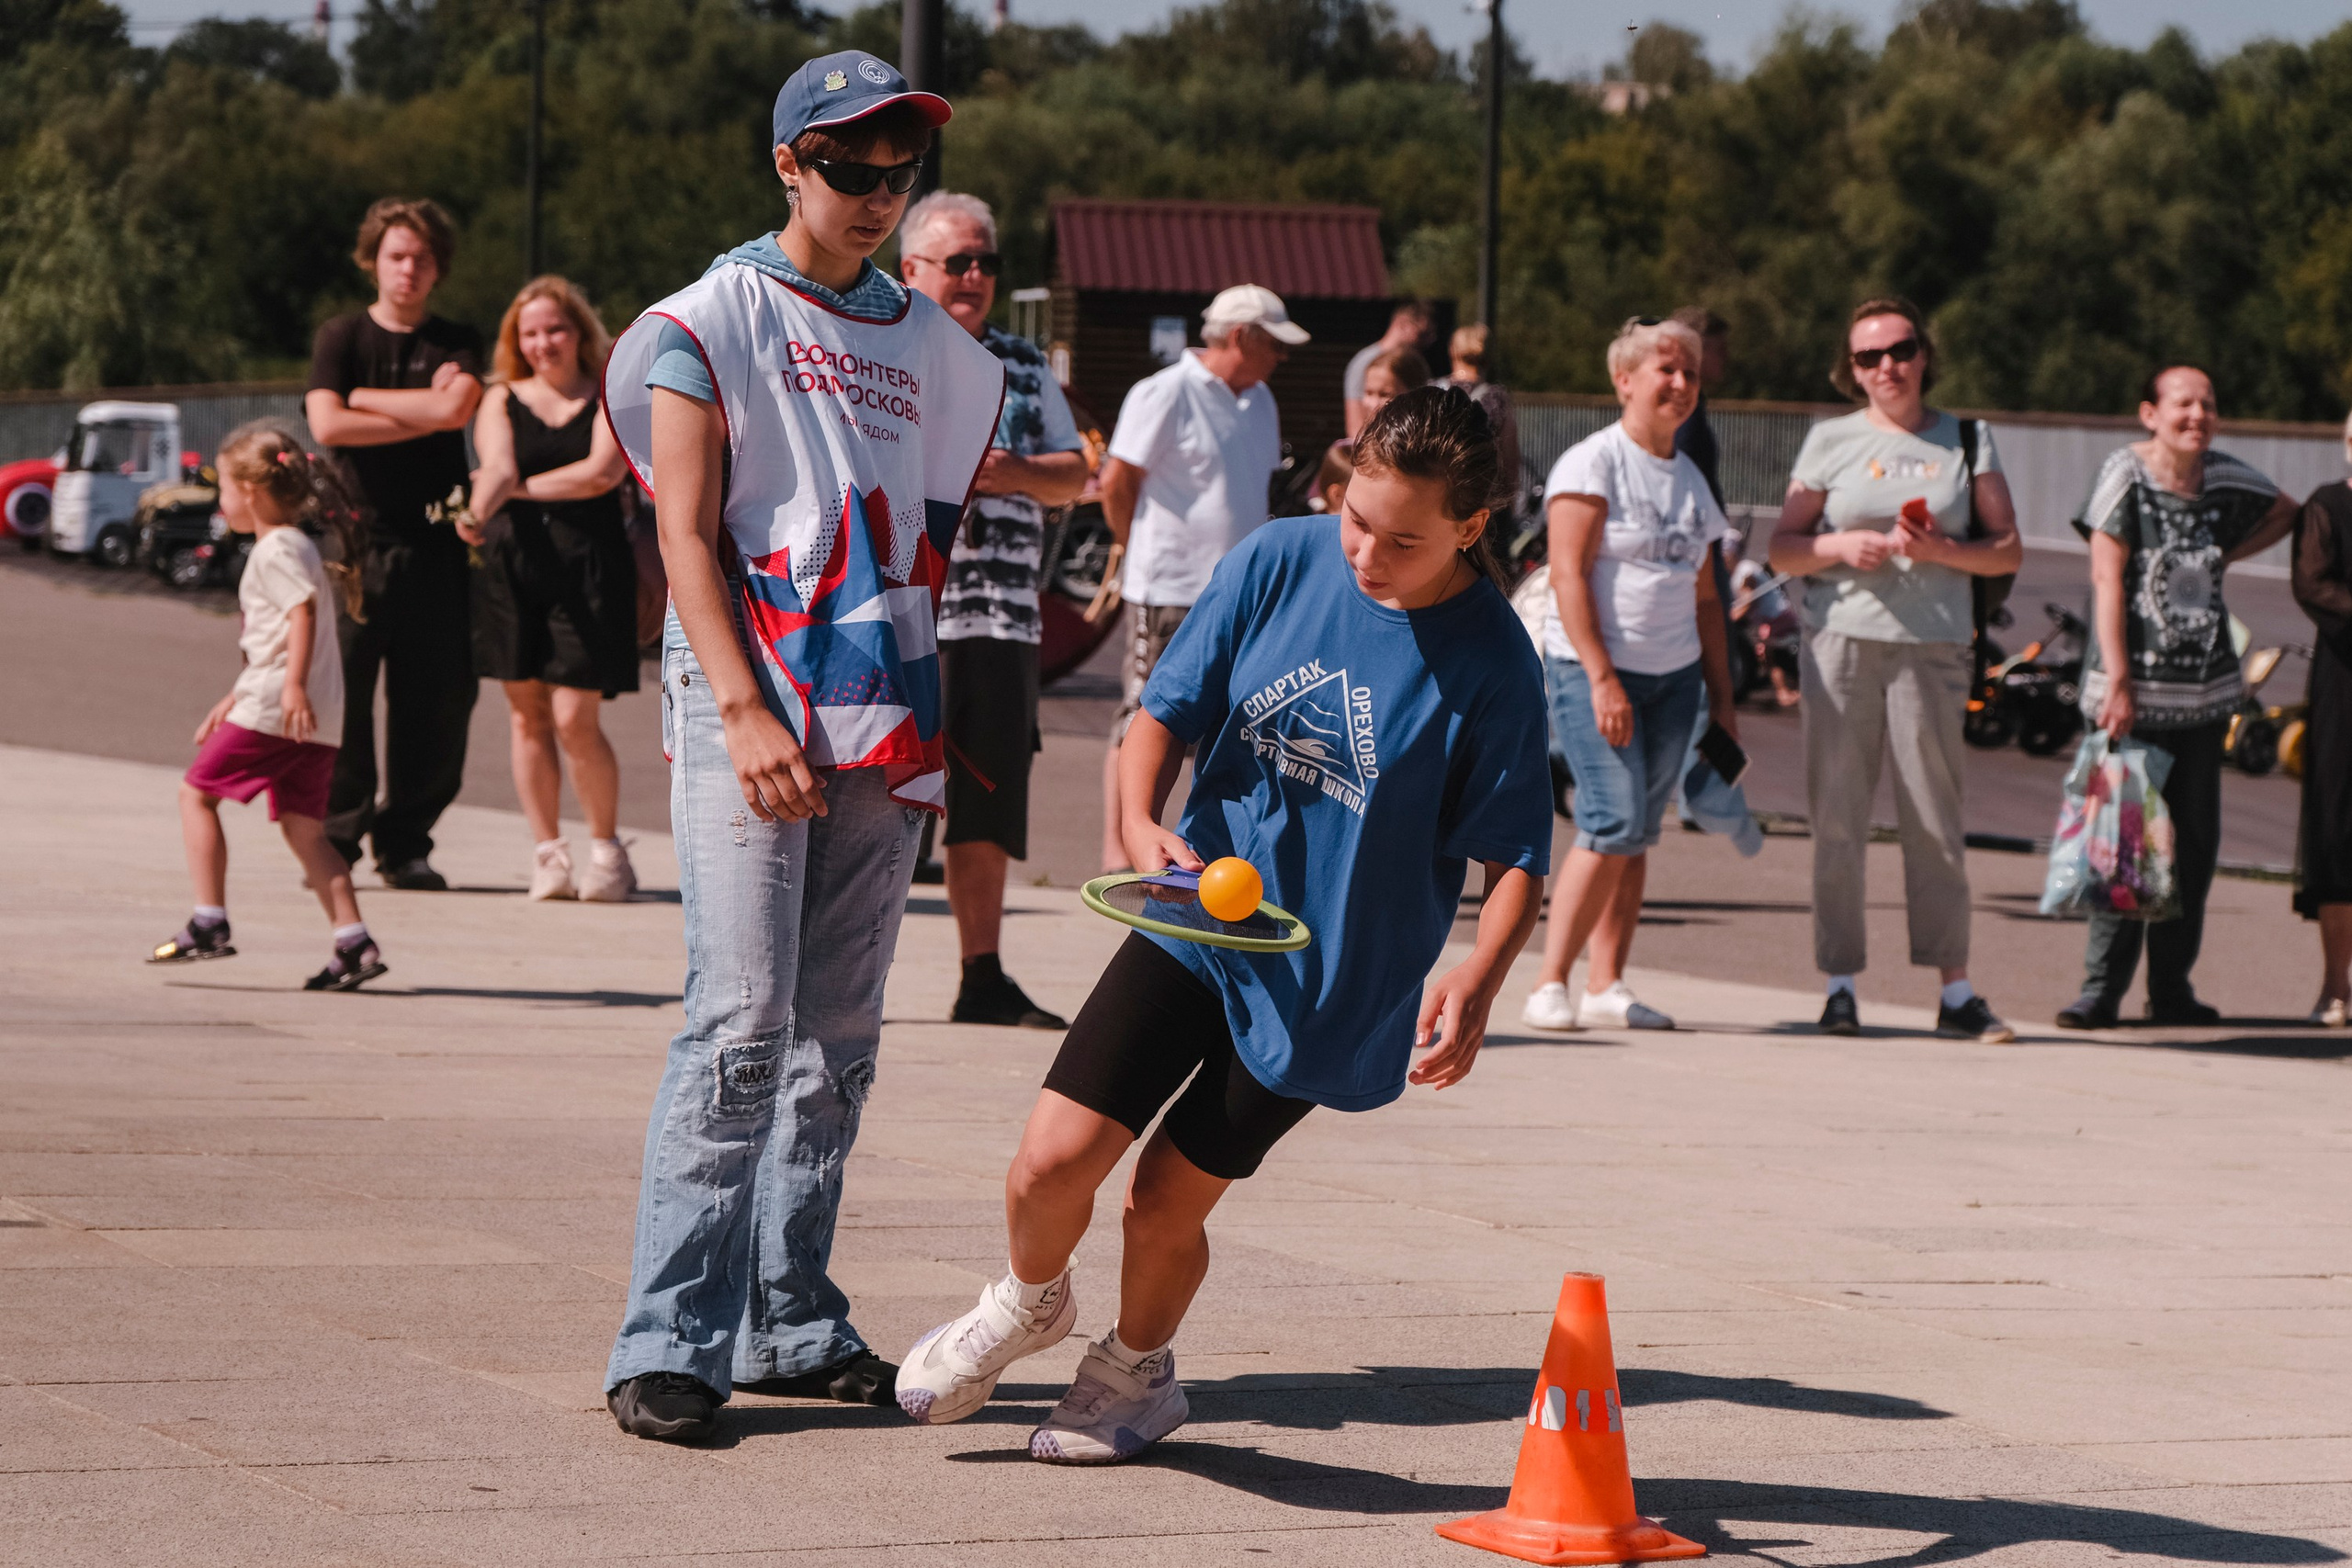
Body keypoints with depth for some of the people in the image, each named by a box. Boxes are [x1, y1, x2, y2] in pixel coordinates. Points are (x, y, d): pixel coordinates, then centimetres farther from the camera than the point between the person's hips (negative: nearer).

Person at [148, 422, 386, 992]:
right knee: (304, 827, 6)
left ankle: (209, 922, -3)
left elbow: (304, 611, -22)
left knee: (197, 792, 2)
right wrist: (232, 700, 36)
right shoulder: (295, 546, 25)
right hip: (315, 716, 9)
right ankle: (353, 941, -5)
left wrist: (293, 686, -32)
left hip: (273, 709, -9)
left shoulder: (277, 549, -6)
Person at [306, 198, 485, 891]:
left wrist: (364, 398, -3)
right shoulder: (341, 337, 8)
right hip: (355, 541, -2)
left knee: (437, 699, -1)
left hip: (432, 544, 2)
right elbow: (327, 424, -8)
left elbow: (457, 406, -9)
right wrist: (424, 414, -7)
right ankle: (335, 839, 0)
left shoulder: (457, 343, 11)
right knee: (337, 694, -8)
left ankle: (405, 843, 8)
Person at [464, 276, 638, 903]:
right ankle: (547, 852, 12)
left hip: (588, 569, -3)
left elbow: (602, 473, -10)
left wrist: (520, 487, -5)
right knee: (528, 713, 4)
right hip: (513, 566, 3)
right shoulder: (502, 401, 10)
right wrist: (479, 511, -28)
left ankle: (607, 848, 9)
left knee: (573, 720, -7)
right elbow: (498, 467, -7)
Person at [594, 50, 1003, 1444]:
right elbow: (689, 533, -6)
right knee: (744, 1025, -14)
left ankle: (792, 1326, 14)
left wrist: (927, 724, 11)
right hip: (751, 711, -6)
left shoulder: (929, 344, 17)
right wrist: (744, 711, -16)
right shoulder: (715, 319, 1)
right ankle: (671, 1344, -13)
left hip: (886, 727, 6)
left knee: (839, 1041, 7)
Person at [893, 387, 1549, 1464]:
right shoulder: (1278, 563, -7)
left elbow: (1515, 856, -8)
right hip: (1200, 911, 2)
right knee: (1053, 1160, -7)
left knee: (1168, 1195, 2)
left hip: (1328, 977, -2)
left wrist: (1477, 981, -26)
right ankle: (1031, 1301, 29)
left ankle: (1136, 1371, 36)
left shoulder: (1490, 664, -14)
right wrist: (1140, 823, -20)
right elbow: (1166, 710, 0)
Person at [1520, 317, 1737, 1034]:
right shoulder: (1592, 464, -5)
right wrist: (1602, 677, -20)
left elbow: (1703, 598, 20)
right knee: (1614, 822, -16)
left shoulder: (1690, 479, 16)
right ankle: (1550, 984, -11)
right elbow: (1569, 576, -13)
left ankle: (1606, 987, 7)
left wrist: (1722, 697, 15)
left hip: (1673, 675, 7)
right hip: (1591, 666, -7)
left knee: (1638, 833, 3)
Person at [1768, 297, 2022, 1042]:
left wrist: (1943, 551, -10)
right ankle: (1840, 985, 5)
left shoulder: (1968, 441, 11)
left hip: (1932, 646, 0)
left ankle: (1956, 992, 0)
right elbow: (1783, 548, 10)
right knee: (1837, 820, -2)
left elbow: (2008, 551, 8)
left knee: (1935, 820, -3)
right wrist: (1840, 546, -10)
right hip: (1841, 640, 0)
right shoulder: (1830, 442, 10)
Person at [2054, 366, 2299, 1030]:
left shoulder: (2223, 477, 8)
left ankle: (2172, 987, 14)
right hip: (2134, 689, -5)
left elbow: (2286, 510, 28)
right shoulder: (2125, 472, -6)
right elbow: (2107, 579, -10)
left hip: (2204, 689, 5)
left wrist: (2227, 555, 11)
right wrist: (2117, 682, -16)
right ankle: (2101, 988, -6)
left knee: (2194, 840, 6)